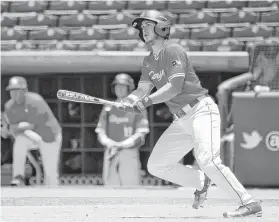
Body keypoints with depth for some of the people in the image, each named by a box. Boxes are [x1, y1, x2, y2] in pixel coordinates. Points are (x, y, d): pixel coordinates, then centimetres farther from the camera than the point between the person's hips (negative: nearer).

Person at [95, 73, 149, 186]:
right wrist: (110, 144, -13)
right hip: (110, 155, 3)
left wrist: (119, 146, -14)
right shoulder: (108, 108, 17)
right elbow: (101, 135, 11)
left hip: (130, 152, -3)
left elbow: (140, 137, -3)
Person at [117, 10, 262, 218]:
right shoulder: (149, 62, 17)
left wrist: (148, 100, -30)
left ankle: (250, 203, -29)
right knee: (156, 165, 7)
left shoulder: (173, 50, -10)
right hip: (182, 120, 9)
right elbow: (142, 90, 11)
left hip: (202, 111, -9)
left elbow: (175, 86, -20)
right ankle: (201, 181, 21)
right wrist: (124, 103, -11)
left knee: (207, 161, -29)